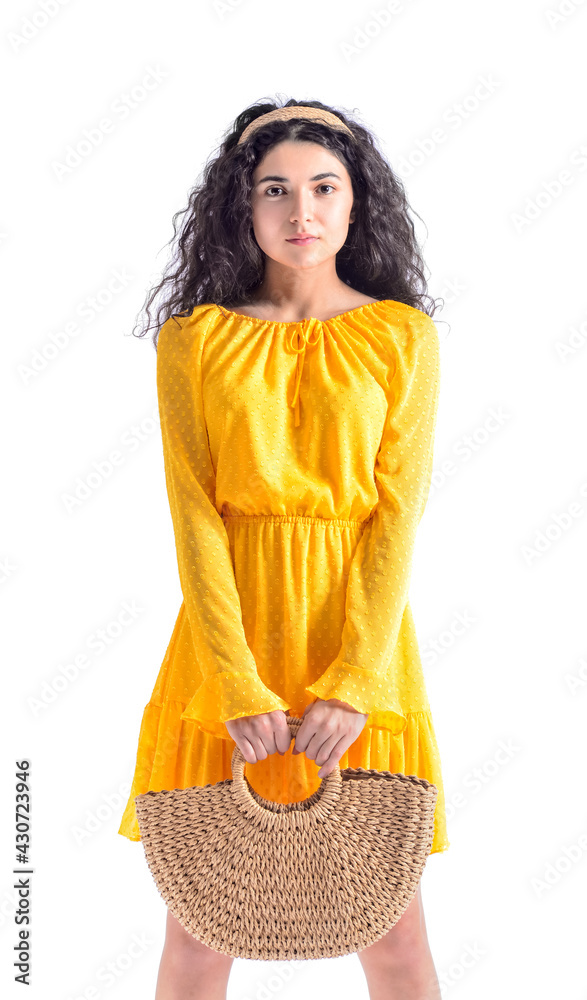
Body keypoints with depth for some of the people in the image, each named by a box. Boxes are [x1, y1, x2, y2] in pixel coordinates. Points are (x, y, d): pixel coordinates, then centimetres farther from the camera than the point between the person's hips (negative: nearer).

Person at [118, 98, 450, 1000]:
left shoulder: (404, 336, 3)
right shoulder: (194, 340, 3)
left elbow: (399, 514, -3)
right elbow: (196, 519, -4)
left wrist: (354, 681, -13)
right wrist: (240, 685, -15)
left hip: (361, 636, 0)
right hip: (228, 636, 0)